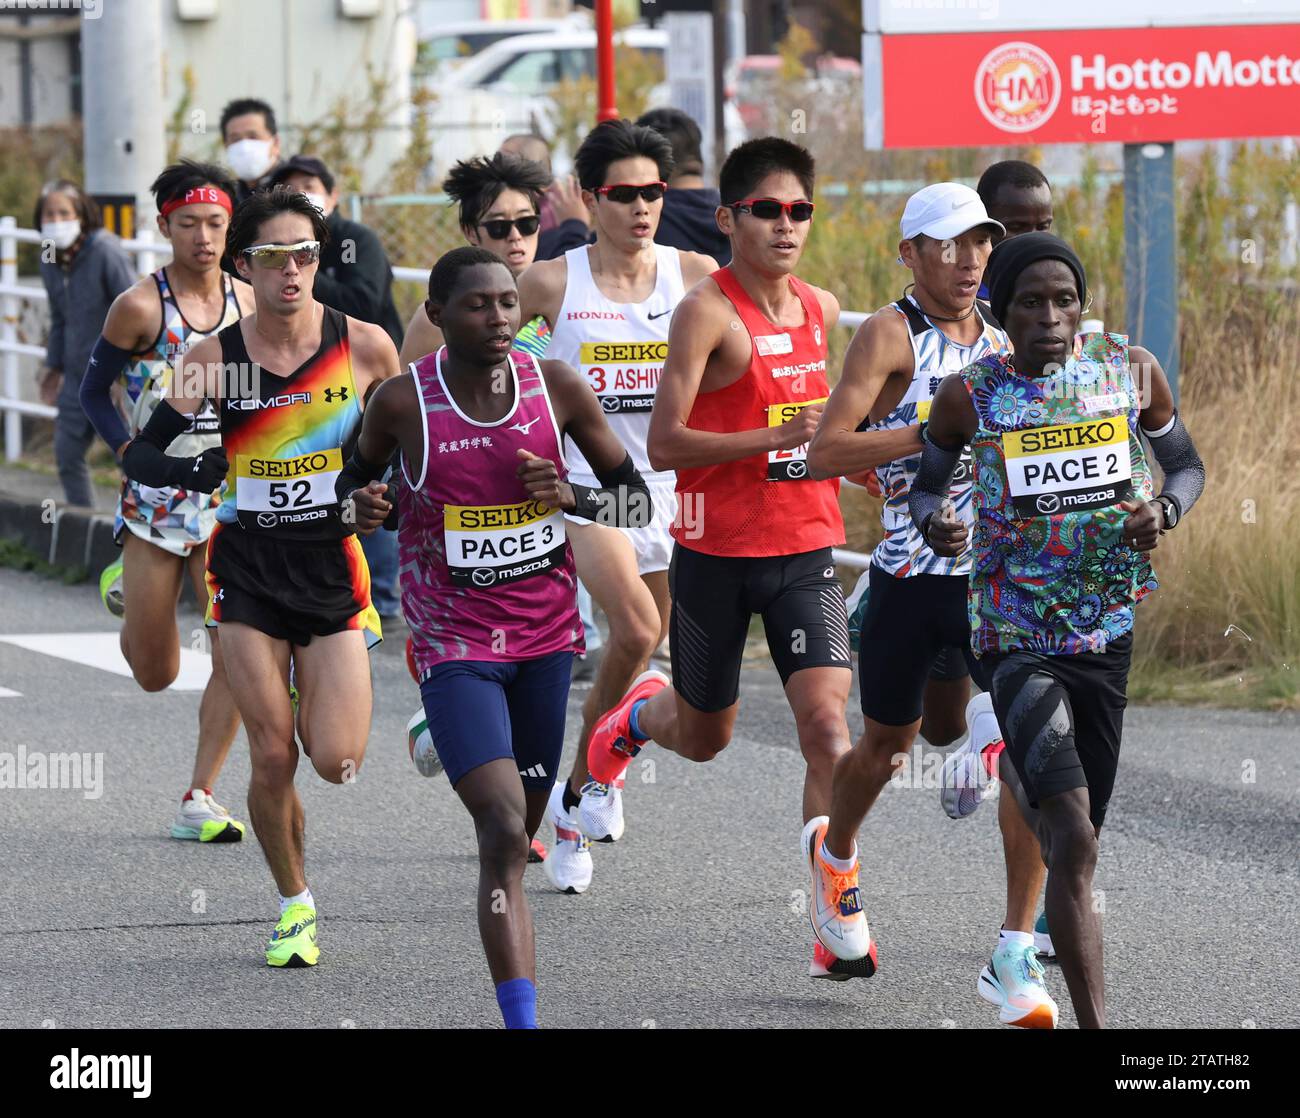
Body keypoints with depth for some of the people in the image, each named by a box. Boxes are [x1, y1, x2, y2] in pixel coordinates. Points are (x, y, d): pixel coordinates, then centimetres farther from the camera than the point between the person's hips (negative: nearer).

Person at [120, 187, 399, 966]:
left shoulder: (364, 347, -7)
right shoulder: (216, 358, -6)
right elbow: (142, 454, -4)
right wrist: (190, 471, -25)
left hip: (333, 568, 0)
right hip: (248, 570, 0)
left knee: (336, 763, -8)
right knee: (273, 761, -4)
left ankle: (311, 705, 29)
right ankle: (295, 907, 19)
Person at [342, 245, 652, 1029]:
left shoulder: (558, 388, -4)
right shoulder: (404, 402, -9)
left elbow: (638, 498, 5)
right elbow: (357, 473, 12)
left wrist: (571, 496, -15)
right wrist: (360, 504, -11)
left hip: (546, 638, 4)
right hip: (455, 645, -3)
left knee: (518, 837, 13)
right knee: (505, 832, -19)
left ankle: (522, 1010, 33)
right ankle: (523, 1021, -23)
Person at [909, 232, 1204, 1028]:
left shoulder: (1132, 371, 0)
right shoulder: (969, 396, -5)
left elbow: (1188, 466, 14)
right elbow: (926, 487, 10)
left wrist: (1164, 510, -9)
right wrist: (934, 524, -14)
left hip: (1109, 629, 4)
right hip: (1015, 635, -4)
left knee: (1076, 835, 13)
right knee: (1075, 842, -18)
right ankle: (1097, 1025, -19)